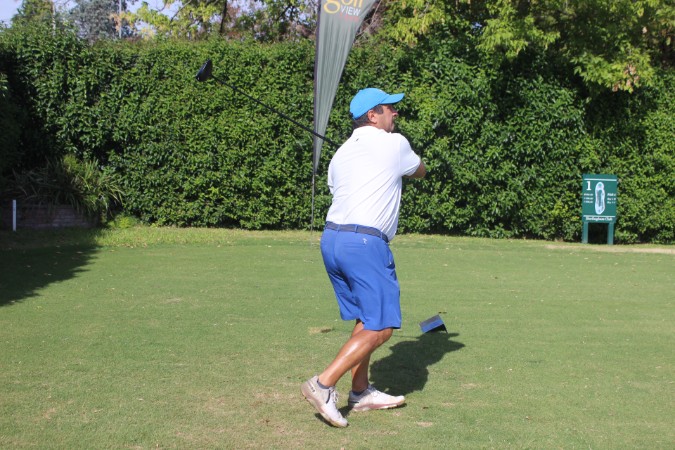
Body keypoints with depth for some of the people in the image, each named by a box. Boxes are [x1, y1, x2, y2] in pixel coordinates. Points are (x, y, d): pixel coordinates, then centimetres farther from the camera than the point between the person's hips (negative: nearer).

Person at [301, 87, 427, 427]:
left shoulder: (341, 154, 19)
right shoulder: (394, 144, 2)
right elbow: (420, 172, 21)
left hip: (331, 238, 8)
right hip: (365, 242, -8)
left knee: (365, 319, 18)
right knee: (379, 328, -5)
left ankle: (361, 392, 22)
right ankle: (323, 384, -12)